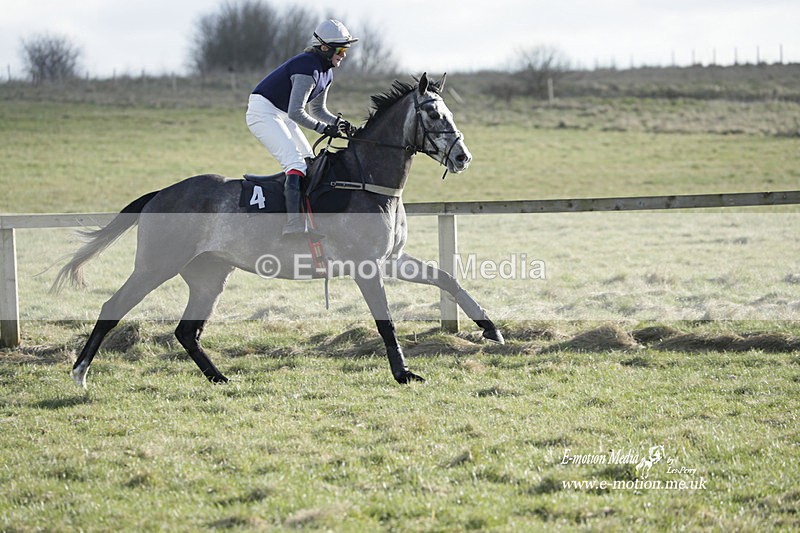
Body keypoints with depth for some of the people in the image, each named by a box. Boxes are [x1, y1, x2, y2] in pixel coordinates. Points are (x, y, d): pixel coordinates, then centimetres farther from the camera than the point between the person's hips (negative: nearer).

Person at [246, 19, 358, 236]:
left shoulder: (325, 72, 6)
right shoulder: (308, 68, -24)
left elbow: (317, 109, 17)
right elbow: (296, 112, -28)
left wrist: (339, 123, 1)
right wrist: (324, 128, -27)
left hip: (281, 115, 11)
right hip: (263, 111, -11)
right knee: (296, 163, -24)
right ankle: (294, 227, -36)